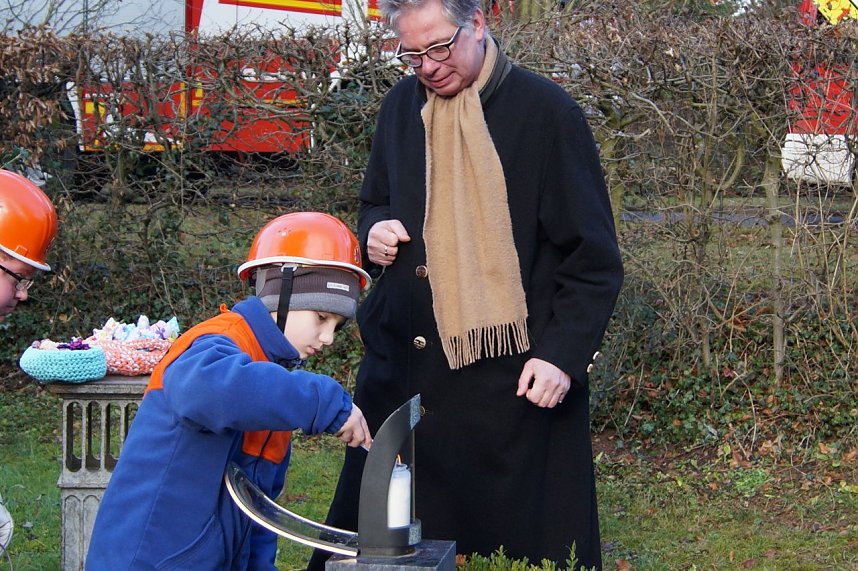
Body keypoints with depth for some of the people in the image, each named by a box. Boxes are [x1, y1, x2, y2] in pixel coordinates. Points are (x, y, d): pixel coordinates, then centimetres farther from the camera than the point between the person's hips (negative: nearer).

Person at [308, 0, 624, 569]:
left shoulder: (545, 111, -9)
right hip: (404, 367, 5)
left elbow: (594, 258, -8)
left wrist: (563, 353, -17)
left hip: (515, 380, -5)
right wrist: (375, 233, 1)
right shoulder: (401, 106, 9)